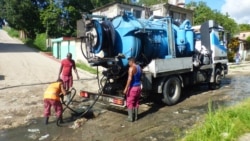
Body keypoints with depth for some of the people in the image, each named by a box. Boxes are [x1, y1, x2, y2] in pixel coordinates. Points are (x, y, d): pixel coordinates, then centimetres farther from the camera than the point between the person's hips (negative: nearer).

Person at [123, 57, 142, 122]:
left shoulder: (131, 68, -17)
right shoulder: (139, 67, 8)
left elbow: (130, 79, -23)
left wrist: (126, 88, -22)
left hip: (132, 88, -8)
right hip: (138, 87, 8)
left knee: (129, 103, 2)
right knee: (136, 103, 15)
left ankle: (130, 118, 7)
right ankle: (135, 117, 23)